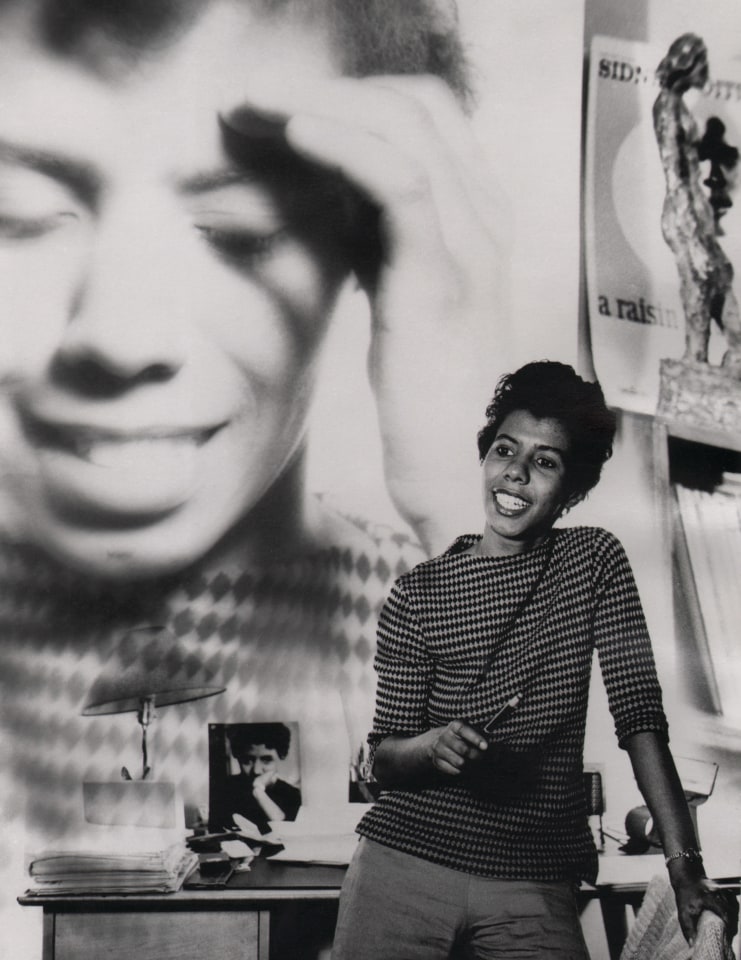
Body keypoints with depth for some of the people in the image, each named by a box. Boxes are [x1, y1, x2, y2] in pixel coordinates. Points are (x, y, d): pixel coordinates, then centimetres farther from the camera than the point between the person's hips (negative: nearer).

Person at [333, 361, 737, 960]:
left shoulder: (595, 562, 3)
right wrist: (431, 746, -21)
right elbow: (384, 761, 2)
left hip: (535, 887, 0)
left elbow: (641, 715, -4)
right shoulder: (418, 594, 2)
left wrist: (685, 864, -13)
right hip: (406, 861, 0)